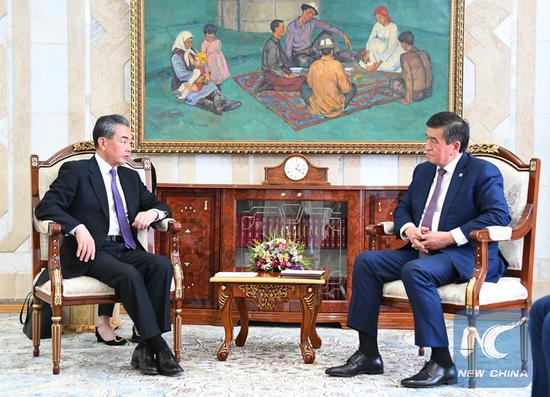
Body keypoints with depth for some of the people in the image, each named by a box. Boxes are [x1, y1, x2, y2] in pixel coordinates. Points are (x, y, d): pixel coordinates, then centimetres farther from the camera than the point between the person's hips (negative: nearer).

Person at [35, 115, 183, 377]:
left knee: (162, 265, -25)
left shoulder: (131, 177, 22)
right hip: (92, 251, -5)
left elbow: (161, 206, 26)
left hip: (125, 249, 6)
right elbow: (45, 208, -8)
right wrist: (79, 228, -25)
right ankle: (159, 348, -30)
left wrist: (152, 212, 0)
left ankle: (145, 348, -25)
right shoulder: (76, 171, 3)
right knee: (128, 274, -35)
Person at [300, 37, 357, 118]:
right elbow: (346, 89, -15)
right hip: (335, 107, -1)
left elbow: (310, 85, 4)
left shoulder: (313, 66, -12)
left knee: (304, 86, 27)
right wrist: (347, 79, 7)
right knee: (353, 86, 20)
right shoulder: (337, 65, -20)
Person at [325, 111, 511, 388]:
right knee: (366, 261, -8)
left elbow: (499, 215, -16)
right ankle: (368, 355, -7)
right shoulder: (423, 171, 18)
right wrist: (409, 230, -3)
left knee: (415, 271, -36)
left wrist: (451, 237, -21)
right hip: (421, 250, 8)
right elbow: (402, 208, 22)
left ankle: (442, 363, -28)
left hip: (466, 255, -8)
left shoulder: (483, 172, -5)